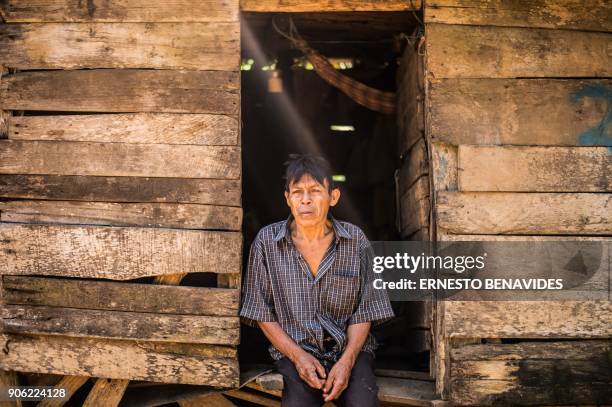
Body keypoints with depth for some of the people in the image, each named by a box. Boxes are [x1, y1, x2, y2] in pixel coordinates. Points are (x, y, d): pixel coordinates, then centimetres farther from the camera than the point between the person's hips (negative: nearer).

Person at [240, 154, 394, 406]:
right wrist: (298, 356, -11)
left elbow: (364, 311, 1)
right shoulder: (267, 241, -2)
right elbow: (262, 312, 1)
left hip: (350, 349, 1)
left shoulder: (356, 241, -1)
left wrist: (347, 361, -13)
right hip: (294, 350, 0)